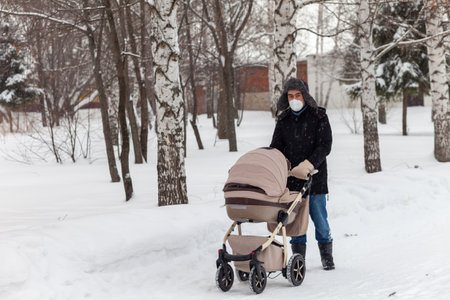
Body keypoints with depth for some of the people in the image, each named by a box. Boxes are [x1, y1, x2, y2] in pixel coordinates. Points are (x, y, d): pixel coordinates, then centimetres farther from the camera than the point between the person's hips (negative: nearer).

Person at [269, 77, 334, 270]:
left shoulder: (319, 117, -2)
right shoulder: (283, 119, 10)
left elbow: (325, 146, -9)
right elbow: (275, 147, 9)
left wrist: (308, 165, -22)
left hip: (315, 177, -3)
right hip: (291, 178, 3)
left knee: (319, 218, 1)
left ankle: (327, 257, 16)